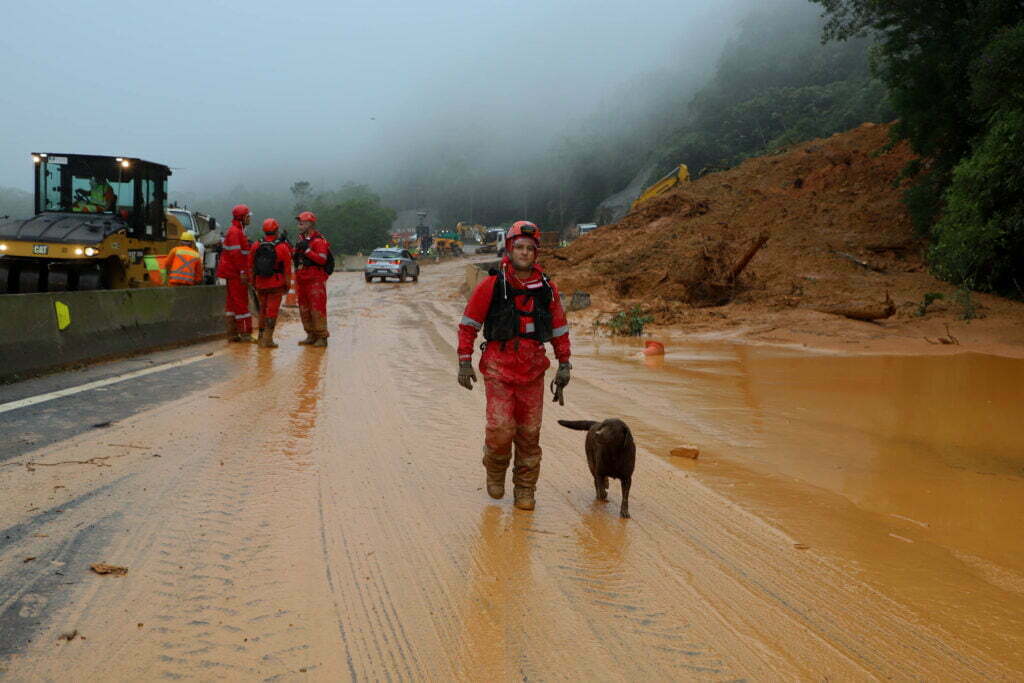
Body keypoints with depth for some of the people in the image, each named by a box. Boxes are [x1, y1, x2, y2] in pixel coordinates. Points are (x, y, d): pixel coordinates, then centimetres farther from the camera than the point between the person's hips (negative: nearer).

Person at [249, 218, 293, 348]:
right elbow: (287, 269, -10)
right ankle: (268, 339, -5)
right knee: (272, 311, -1)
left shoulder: (256, 247, 1)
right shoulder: (282, 248, -11)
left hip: (260, 283, 4)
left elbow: (251, 267, 6)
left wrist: (253, 283, 15)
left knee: (263, 309, 18)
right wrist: (287, 285, -1)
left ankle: (261, 337, 25)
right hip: (276, 284, -4)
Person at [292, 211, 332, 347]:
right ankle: (311, 336, 18)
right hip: (301, 279, 9)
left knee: (317, 309, -9)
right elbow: (295, 256, 23)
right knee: (304, 310, 10)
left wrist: (307, 249, -21)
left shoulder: (319, 240, -10)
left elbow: (322, 259, -20)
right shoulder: (301, 239, 16)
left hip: (315, 280, -9)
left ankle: (322, 337, -5)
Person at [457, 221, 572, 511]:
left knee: (529, 433, 6)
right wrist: (464, 362, -3)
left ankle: (525, 490, 20)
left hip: (532, 370, 3)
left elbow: (560, 330, 15)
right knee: (500, 428, -11)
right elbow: (468, 324, 2)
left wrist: (564, 365, 11)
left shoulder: (547, 289, 5)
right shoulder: (491, 286, -4)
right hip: (498, 368, -3)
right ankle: (495, 469, 20)